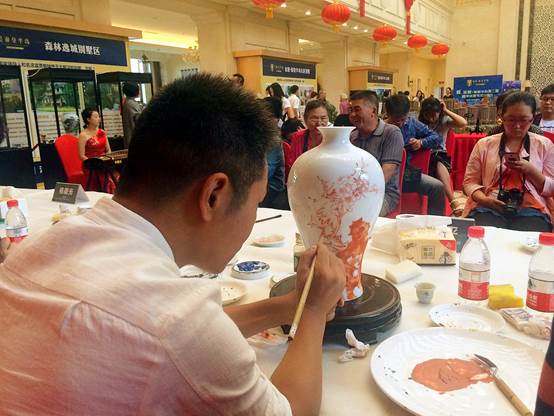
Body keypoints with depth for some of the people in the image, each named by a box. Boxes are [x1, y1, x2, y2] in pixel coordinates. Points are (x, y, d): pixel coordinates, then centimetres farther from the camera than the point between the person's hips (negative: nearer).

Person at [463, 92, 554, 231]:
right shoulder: (484, 144, 12)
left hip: (530, 210, 1)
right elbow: (470, 181, 9)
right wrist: (484, 199, -12)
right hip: (489, 208, 0)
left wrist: (531, 171, -7)